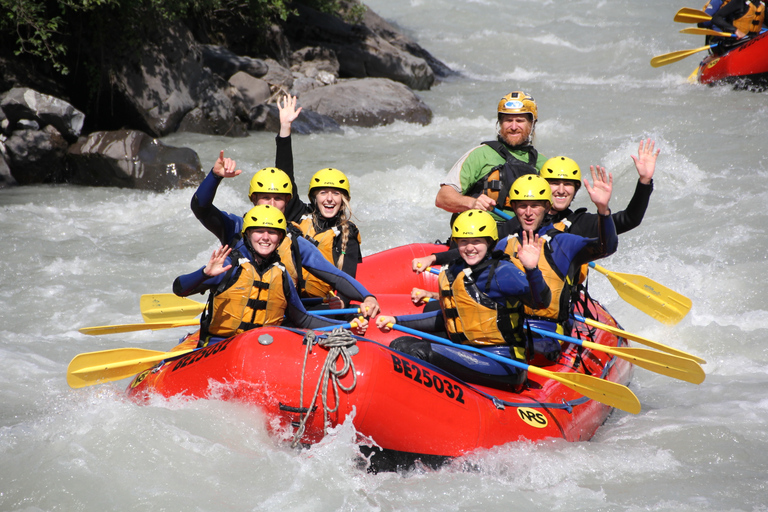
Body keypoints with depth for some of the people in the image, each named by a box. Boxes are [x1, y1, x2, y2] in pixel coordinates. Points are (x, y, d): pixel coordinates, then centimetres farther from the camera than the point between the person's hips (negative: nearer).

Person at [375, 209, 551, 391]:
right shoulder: (452, 274, 12)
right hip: (467, 354, 9)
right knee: (400, 345, 5)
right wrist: (396, 321, 24)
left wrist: (531, 269, -42)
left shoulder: (501, 272, -11)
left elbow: (541, 301, -24)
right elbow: (446, 318, 27)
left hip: (503, 363, -9)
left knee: (418, 352, -21)